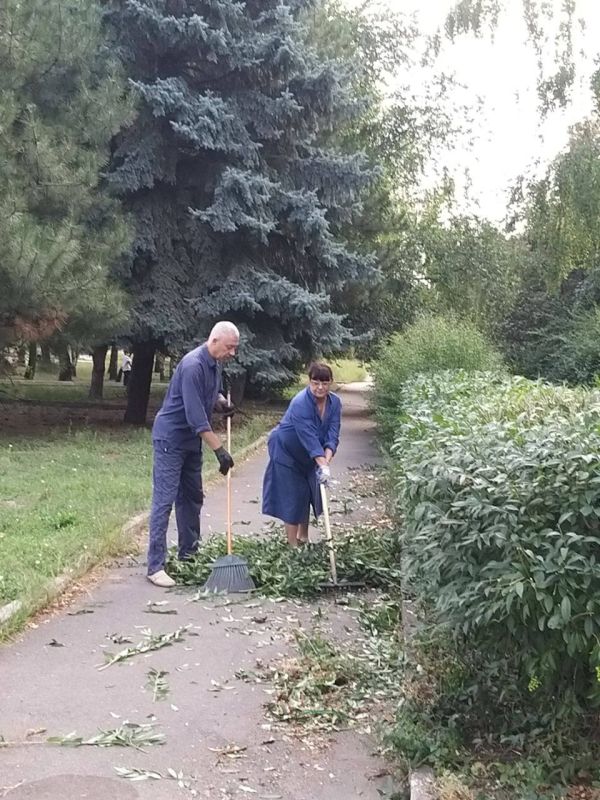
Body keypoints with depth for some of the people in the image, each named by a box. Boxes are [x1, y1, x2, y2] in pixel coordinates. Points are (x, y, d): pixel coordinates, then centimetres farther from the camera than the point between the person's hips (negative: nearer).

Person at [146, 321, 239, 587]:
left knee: (192, 497, 15)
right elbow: (195, 415, -29)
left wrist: (221, 402, -1)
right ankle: (155, 567, -7)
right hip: (171, 438, -9)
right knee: (164, 501, -9)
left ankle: (188, 555, 28)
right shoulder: (193, 366, -25)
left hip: (192, 440, 9)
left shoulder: (215, 364, 4)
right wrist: (219, 449, -30)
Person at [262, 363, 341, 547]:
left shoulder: (335, 402, -12)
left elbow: (332, 435, -18)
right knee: (292, 497, -5)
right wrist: (323, 466, -45)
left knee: (306, 494, 15)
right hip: (287, 452, -7)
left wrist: (327, 459, -34)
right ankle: (293, 545, 2)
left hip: (308, 456, 7)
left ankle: (303, 538, 31)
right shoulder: (300, 403, -32)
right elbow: (309, 437, -39)